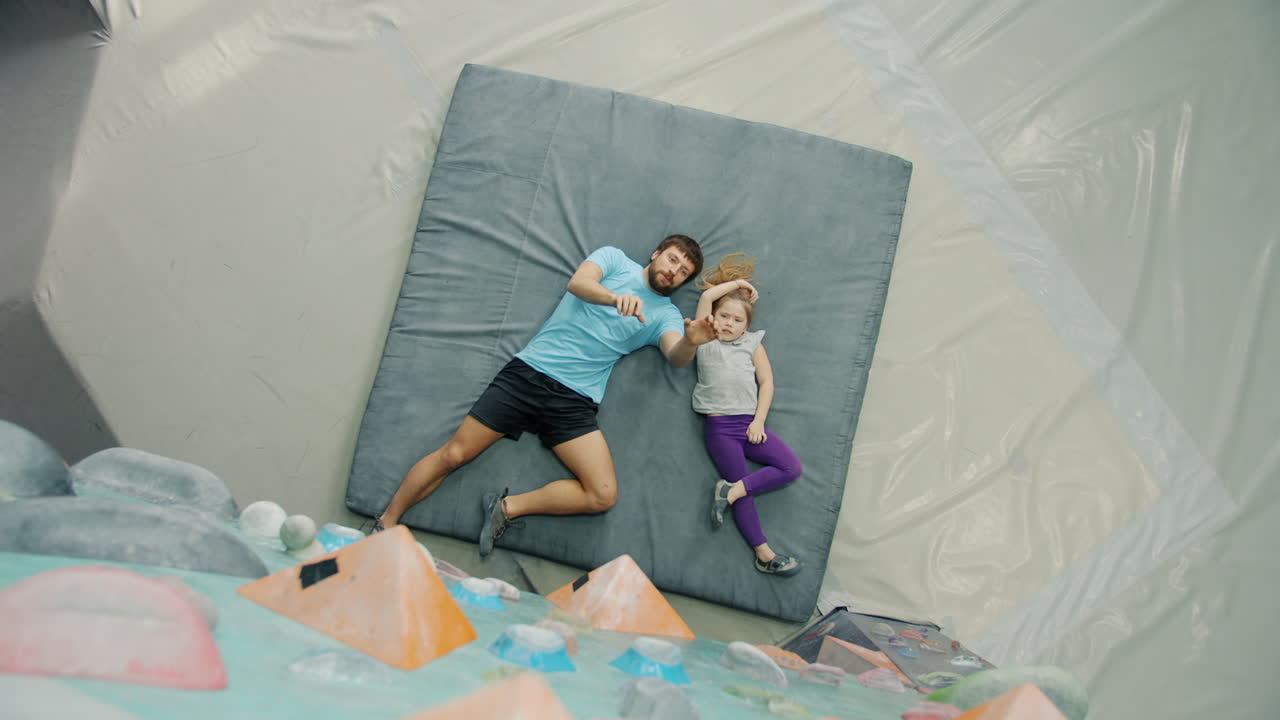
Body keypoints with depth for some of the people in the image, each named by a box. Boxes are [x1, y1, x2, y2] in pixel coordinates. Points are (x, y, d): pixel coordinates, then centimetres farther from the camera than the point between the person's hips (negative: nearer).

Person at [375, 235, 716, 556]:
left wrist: (691, 342, -32)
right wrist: (617, 298, -32)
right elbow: (578, 283, -12)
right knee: (453, 454, -5)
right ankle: (384, 525, 12)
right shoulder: (614, 259, 9)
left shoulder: (665, 314, 13)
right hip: (528, 372, -2)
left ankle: (508, 508, -2)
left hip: (575, 401, 2)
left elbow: (676, 356, -7)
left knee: (604, 494, -17)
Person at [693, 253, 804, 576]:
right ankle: (763, 553, -6)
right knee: (743, 488, -9)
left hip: (750, 424, 3)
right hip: (719, 425, -3)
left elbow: (766, 382, 7)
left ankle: (730, 492, -13)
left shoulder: (752, 344, 13)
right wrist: (737, 283, 10)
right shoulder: (706, 341, 9)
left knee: (791, 467, -12)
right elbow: (706, 297, -1)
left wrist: (759, 421, -5)